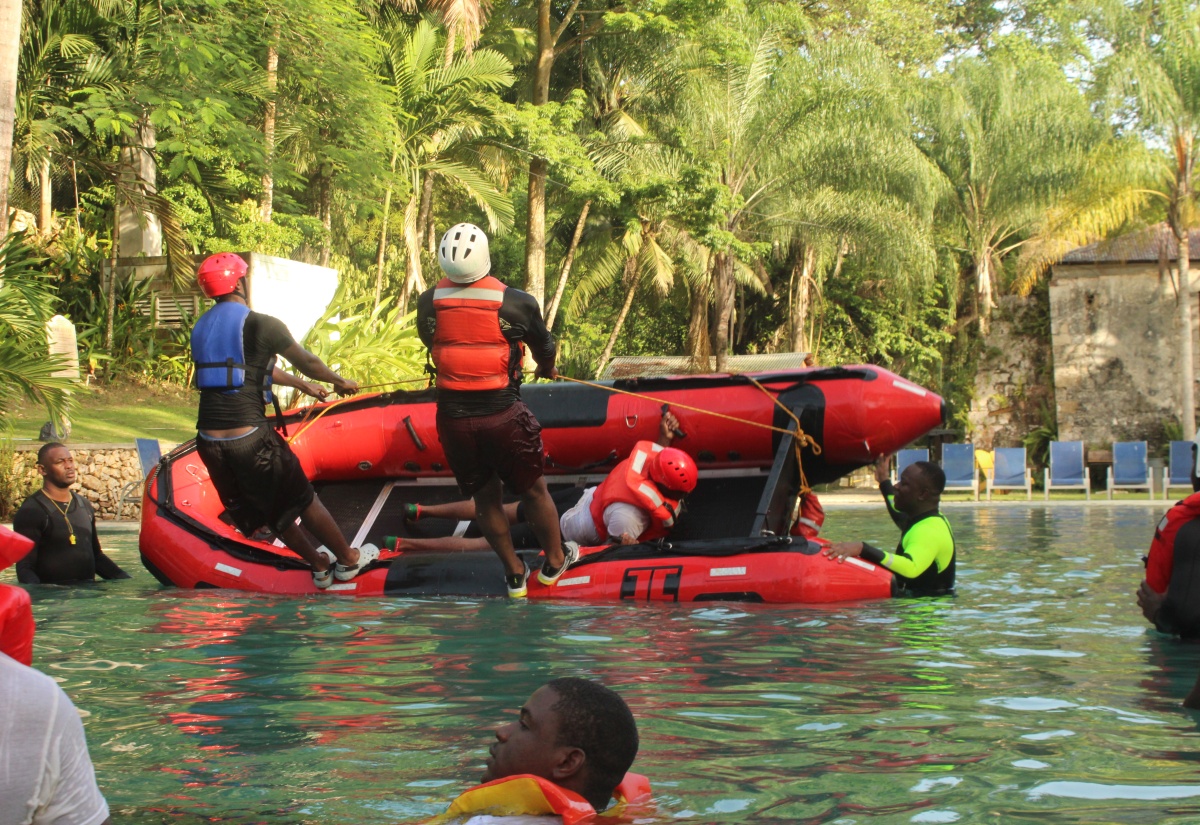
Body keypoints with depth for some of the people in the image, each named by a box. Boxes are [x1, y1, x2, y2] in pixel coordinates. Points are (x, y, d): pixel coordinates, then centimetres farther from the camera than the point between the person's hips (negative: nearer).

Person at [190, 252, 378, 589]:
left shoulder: (201, 329, 13)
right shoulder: (262, 325, -9)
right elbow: (307, 363, 2)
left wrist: (302, 385, 35)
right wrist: (340, 381, 23)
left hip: (208, 442, 6)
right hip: (250, 438, -6)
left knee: (271, 510, 20)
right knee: (302, 501, 12)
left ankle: (319, 566, 32)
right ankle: (348, 560, 26)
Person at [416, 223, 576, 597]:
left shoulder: (428, 303, -6)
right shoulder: (517, 303, -11)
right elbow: (544, 347, 6)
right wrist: (547, 369, 30)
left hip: (453, 417, 3)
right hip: (503, 415, -3)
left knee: (484, 496, 19)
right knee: (533, 490, 17)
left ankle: (514, 573, 31)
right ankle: (554, 560, 35)